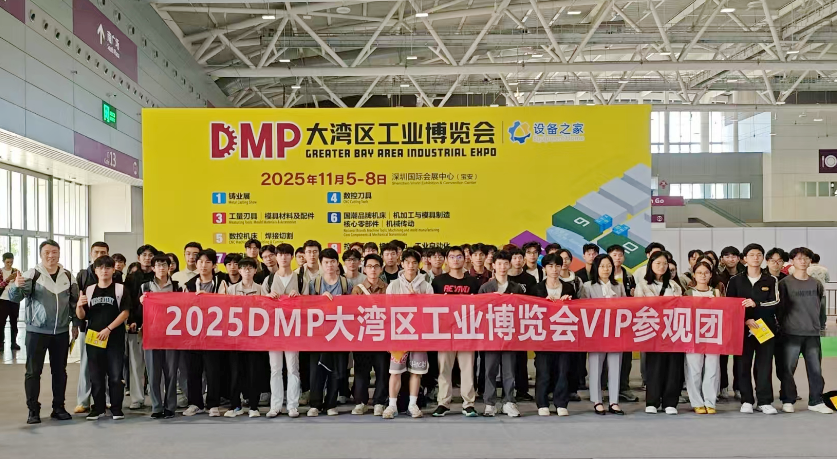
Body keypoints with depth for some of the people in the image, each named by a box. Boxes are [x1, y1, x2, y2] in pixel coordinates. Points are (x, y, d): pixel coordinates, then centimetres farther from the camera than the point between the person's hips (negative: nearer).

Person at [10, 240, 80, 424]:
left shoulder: (68, 276, 5)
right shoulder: (32, 274, -7)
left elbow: (74, 301, 14)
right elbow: (14, 298, -17)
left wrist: (75, 323, 11)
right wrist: (16, 286, -38)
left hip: (61, 332, 3)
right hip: (36, 331, -3)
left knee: (60, 371, 9)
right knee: (33, 371, 2)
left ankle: (59, 407, 19)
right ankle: (33, 410, 10)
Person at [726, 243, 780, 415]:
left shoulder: (771, 281, 8)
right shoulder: (735, 280, 7)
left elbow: (776, 303, -4)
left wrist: (756, 304, -20)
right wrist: (745, 319, -13)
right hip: (743, 329, 0)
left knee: (764, 366, 0)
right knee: (744, 365, 1)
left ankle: (765, 401, 6)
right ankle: (746, 401, 8)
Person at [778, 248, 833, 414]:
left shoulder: (816, 283, 8)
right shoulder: (785, 283, -3)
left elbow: (819, 304, 18)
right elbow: (780, 307, -2)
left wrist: (815, 322, 13)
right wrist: (783, 325, -2)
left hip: (813, 333, 3)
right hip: (791, 333, -3)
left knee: (815, 369, 6)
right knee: (788, 368, 1)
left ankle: (816, 401, 17)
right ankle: (788, 400, 13)